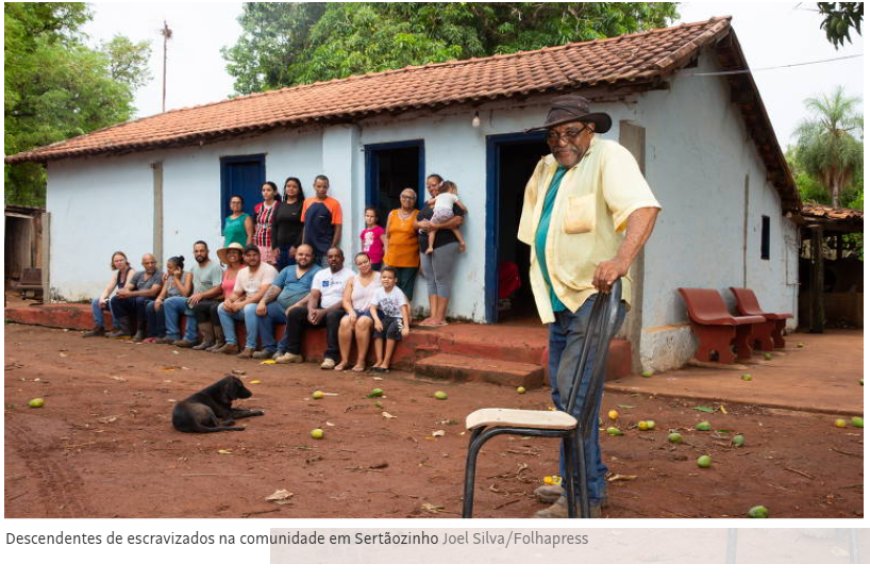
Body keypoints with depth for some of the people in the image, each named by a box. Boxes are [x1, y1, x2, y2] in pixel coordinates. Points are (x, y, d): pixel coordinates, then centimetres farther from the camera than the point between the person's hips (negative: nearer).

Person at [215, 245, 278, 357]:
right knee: (222, 308, -1)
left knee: (249, 308, -37)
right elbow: (236, 294, 14)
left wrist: (242, 304, -24)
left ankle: (250, 347, -31)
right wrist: (228, 300, -10)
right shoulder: (242, 272, 12)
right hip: (247, 305, 8)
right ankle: (231, 344, -3)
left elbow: (262, 294, -22)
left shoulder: (268, 270, -12)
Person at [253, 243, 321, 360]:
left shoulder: (316, 271, 2)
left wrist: (297, 306, -23)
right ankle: (269, 348, -13)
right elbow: (275, 288, 14)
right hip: (281, 306, 6)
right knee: (263, 311, -16)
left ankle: (282, 349, -21)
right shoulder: (287, 270, 22)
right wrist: (262, 301, -5)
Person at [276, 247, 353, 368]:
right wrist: (311, 310, -17)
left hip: (339, 310, -6)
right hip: (321, 310, 6)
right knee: (294, 312, -12)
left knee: (333, 316, -40)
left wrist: (324, 311, -22)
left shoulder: (349, 275, -4)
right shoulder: (320, 274, 15)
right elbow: (314, 296, 7)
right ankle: (293, 352, -8)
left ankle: (330, 357, -40)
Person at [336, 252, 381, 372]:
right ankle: (344, 360, -23)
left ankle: (361, 361, -27)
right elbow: (345, 301, 9)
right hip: (356, 311, 3)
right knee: (344, 322, -29)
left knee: (362, 322, -35)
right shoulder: (352, 280, 17)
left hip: (373, 312, -3)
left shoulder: (380, 277, 6)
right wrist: (351, 311, -11)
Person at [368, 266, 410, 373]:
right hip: (386, 317, 4)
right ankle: (379, 360, -20)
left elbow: (404, 309, -22)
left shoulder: (398, 292, -16)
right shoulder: (378, 291, -3)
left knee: (391, 330, -31)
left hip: (398, 318, -4)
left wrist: (406, 327, -32)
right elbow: (373, 308, -7)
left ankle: (386, 362, -23)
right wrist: (377, 320, -27)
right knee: (378, 330, -24)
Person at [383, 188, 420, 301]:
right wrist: (386, 254, 6)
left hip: (410, 260, -3)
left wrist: (422, 259, -5)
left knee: (406, 289, 1)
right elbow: (387, 236, 14)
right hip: (392, 259, 3)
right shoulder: (392, 214, 11)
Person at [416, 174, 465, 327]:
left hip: (444, 245, -8)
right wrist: (421, 224, -5)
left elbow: (459, 220, -17)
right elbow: (415, 223, 20)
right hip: (426, 247, 8)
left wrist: (436, 225, -22)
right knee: (430, 281, 4)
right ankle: (432, 316, 5)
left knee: (441, 280, -7)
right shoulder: (427, 204, 21)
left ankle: (440, 318, -6)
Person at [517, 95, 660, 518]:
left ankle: (584, 498, -5)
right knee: (562, 390, 14)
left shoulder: (609, 157, -10)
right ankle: (578, 481, 28)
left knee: (575, 391, -14)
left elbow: (643, 208, -27)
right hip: (559, 298, 9)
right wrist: (545, 288, 15)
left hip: (594, 296, -9)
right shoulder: (545, 170, 14)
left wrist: (621, 259, -43)